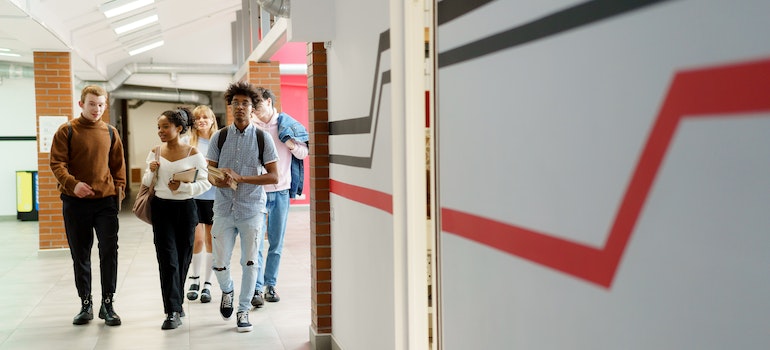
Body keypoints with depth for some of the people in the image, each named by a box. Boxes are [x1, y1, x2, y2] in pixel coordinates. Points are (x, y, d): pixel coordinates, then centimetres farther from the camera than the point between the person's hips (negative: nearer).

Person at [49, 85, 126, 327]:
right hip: (75, 202, -1)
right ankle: (86, 305, 19)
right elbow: (57, 163, -6)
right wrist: (72, 184, -22)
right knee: (80, 255, 8)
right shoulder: (67, 131, 1)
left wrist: (119, 191, 2)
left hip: (106, 200, 1)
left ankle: (108, 304, 9)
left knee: (109, 252, -2)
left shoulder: (111, 133, 9)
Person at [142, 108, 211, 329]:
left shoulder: (193, 154, -5)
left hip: (185, 209, -1)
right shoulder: (155, 153, 5)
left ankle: (176, 302, 29)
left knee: (183, 257, 8)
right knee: (167, 258, -6)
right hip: (161, 209, 1)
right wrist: (151, 171, -9)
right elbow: (146, 184, 12)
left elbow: (205, 184, -7)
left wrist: (182, 186, -21)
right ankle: (173, 311, -6)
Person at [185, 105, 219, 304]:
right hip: (193, 195, 0)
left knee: (211, 240, 6)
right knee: (197, 239, 0)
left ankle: (207, 284, 16)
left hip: (214, 196, 1)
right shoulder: (187, 142, 2)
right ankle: (194, 280, 21)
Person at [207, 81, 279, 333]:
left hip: (251, 210, -1)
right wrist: (217, 180, -17)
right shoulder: (219, 137, 3)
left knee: (249, 262, 2)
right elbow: (210, 172, 7)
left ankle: (244, 310, 19)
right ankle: (227, 291, 36)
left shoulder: (262, 138, -2)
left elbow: (274, 177, -6)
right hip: (224, 209, 1)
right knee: (220, 263, 3)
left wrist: (240, 178, -16)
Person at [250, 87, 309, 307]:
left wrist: (290, 142, -10)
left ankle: (270, 285, 20)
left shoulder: (287, 124, 4)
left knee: (276, 243, 9)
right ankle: (257, 289, -5)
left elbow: (303, 153, 6)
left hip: (281, 191, 2)